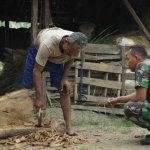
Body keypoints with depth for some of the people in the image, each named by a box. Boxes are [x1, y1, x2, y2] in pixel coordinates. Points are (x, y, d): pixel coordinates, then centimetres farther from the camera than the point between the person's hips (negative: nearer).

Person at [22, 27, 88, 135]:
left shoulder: (76, 45, -30)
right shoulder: (47, 44, -45)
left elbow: (70, 59, -4)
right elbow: (37, 71, -37)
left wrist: (65, 78, -15)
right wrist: (39, 97, -38)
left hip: (58, 59, 3)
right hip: (38, 52, -3)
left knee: (65, 90, -8)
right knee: (27, 86, -6)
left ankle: (69, 127, -7)